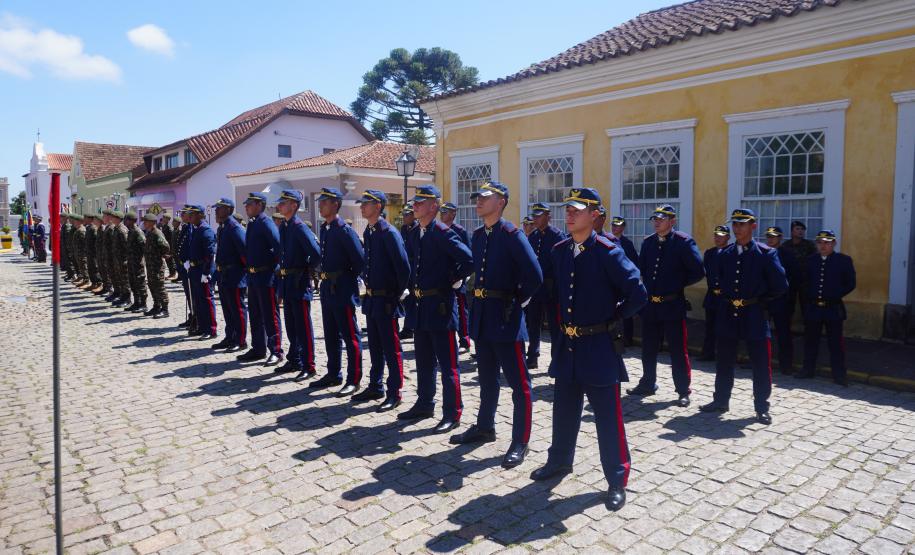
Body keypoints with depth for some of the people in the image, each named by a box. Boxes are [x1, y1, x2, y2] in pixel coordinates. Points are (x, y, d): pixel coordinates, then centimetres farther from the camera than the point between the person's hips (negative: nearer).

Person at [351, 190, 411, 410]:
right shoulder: (368, 232, 10)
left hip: (386, 300, -9)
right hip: (371, 299, 9)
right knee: (375, 346, 17)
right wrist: (367, 283, 15)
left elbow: (403, 267, -18)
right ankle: (376, 387, 30)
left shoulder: (389, 233, -16)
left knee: (391, 348, 1)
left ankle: (394, 393, 10)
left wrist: (398, 293, -11)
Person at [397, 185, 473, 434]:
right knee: (423, 361, 18)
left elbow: (469, 260, -24)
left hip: (440, 305, -9)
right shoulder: (414, 234, 11)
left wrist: (452, 281, -13)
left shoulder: (443, 233, -15)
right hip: (420, 305, 9)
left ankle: (452, 413, 8)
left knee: (447, 363, 0)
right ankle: (424, 404, 32)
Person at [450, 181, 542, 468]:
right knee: (487, 378, 20)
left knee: (518, 382, 2)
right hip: (482, 315, 8)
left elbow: (535, 276, -20)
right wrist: (479, 295, 11)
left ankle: (520, 441, 11)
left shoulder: (512, 234, -14)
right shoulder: (478, 235, 10)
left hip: (505, 317, -8)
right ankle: (485, 427, 35)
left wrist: (517, 300, -9)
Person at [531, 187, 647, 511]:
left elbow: (638, 294, -17)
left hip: (599, 347, -6)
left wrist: (614, 320, -7)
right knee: (564, 410, 19)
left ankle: (617, 481, 18)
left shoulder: (608, 252, -14)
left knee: (607, 416, 4)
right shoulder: (559, 251, 5)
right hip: (566, 344, 6)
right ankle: (559, 461, 38)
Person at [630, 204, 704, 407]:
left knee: (678, 350, 3)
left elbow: (698, 271, -11)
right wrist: (649, 286, 8)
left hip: (673, 305, -5)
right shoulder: (647, 242, 7)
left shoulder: (684, 242, -10)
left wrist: (679, 284, -3)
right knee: (648, 349, 14)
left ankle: (683, 391, 14)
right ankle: (648, 384, 29)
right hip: (650, 304, 5)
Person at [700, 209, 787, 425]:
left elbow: (781, 286, -6)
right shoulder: (724, 254, 7)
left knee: (761, 364, 4)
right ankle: (721, 401, 24)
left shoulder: (766, 253, -5)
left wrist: (759, 300, -1)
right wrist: (727, 297, 10)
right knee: (724, 362, 12)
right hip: (728, 315, 4)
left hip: (754, 316, -4)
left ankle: (762, 408, 16)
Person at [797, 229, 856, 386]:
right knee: (810, 341, 9)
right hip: (812, 307, 3)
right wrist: (809, 296, 4)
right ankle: (808, 370, 20)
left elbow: (851, 283, 0)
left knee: (836, 342, 1)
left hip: (833, 308, -3)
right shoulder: (811, 260, 9)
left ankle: (839, 375, 9)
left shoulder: (844, 260, 0)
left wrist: (835, 296, -6)